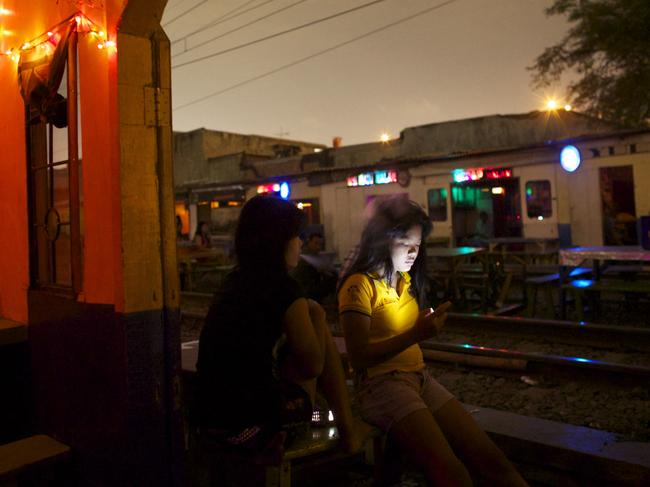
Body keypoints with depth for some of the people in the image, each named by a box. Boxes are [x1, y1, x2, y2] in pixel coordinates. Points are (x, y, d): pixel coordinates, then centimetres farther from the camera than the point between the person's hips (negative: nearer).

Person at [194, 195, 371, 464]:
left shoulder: (236, 280, 10)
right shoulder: (282, 287, -13)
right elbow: (313, 366, -6)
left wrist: (305, 313, 19)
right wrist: (314, 316, 10)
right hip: (253, 425, -7)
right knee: (317, 320, 5)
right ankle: (347, 429, 16)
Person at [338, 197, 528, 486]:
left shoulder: (407, 280, 16)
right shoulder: (359, 285, -9)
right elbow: (358, 357, -16)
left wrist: (431, 323, 2)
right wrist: (416, 334, -22)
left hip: (419, 377, 7)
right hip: (381, 384, -7)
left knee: (491, 459, -8)